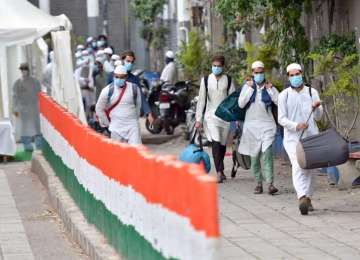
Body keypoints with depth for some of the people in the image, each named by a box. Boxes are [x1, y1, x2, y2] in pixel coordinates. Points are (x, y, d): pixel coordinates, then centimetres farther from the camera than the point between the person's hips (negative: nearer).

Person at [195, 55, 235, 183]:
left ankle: (220, 170, 25)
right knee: (215, 142, -16)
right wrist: (198, 119, -1)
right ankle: (219, 172, -19)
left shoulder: (228, 80, 5)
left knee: (222, 144, 9)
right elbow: (201, 100, 3)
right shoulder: (206, 80, 3)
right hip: (211, 115, -2)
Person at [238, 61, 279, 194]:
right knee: (255, 156, 4)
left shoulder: (269, 87, 6)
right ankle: (258, 183, 13)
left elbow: (279, 102, -5)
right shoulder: (247, 86, 6)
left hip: (267, 125, -1)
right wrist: (250, 88, -10)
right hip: (251, 125, 1)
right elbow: (241, 104, -7)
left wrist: (270, 88, -8)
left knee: (267, 153, -16)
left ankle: (270, 184, -21)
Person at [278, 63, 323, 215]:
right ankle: (302, 198, -33)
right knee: (297, 167, -19)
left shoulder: (312, 93, 6)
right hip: (292, 138, -3)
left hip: (311, 136, 3)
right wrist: (296, 126, -19)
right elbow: (281, 119, -2)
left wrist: (316, 108, -18)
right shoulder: (284, 95, 2)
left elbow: (318, 117, 5)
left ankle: (308, 197, 23)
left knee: (308, 168, 8)